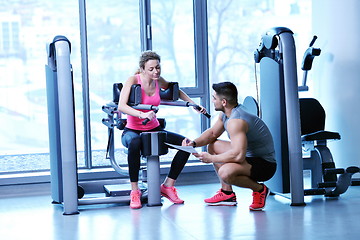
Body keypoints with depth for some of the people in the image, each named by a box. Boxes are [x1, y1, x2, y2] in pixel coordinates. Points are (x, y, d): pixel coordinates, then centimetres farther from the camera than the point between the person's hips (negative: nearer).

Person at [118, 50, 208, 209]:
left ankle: (168, 186, 1)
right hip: (132, 130, -6)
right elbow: (121, 106, -29)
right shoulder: (133, 80, -15)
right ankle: (135, 191, -29)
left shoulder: (159, 82, 1)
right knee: (135, 143, -42)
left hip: (154, 130, 6)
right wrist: (142, 114, -44)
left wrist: (193, 104, 14)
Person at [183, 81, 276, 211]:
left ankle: (259, 189, -7)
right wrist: (194, 143, 1)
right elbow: (212, 133, 20)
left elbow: (238, 155, -36)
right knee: (213, 145, 18)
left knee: (225, 172, -35)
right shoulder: (226, 114, 4)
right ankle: (227, 193, 18)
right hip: (249, 155, 11)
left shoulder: (235, 121, -27)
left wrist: (211, 158, -23)